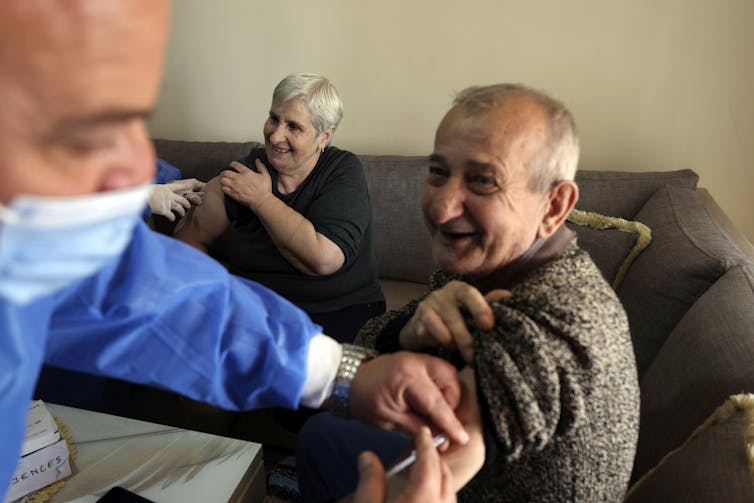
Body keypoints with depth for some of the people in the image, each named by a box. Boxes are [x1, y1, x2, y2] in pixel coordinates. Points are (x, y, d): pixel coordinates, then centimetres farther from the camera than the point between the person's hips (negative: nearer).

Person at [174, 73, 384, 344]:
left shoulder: (344, 171, -7)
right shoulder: (246, 172, 3)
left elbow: (324, 258, -21)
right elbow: (192, 235, 8)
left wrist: (261, 199, -12)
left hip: (339, 314, -2)